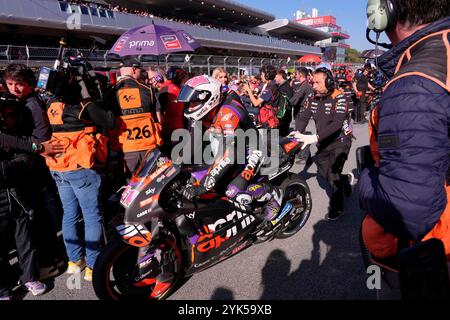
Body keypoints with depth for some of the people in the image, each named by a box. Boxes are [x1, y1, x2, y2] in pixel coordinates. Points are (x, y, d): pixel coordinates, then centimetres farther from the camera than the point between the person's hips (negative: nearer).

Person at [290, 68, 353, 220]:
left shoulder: (338, 98, -20)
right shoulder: (312, 98, -1)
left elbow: (336, 123, -31)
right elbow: (304, 116, -8)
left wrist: (315, 137, -41)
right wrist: (298, 132, -29)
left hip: (340, 140, -6)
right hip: (324, 141, 7)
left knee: (333, 173, -10)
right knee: (323, 172, 15)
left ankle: (337, 208, 8)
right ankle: (344, 180, 45)